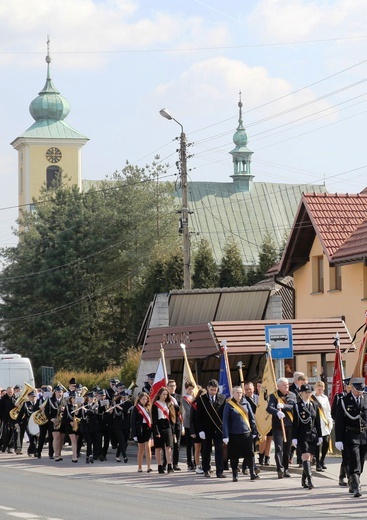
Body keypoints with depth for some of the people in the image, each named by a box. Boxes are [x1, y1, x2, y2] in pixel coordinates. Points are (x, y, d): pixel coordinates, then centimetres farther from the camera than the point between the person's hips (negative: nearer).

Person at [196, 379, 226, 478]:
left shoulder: (222, 398, 3)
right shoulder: (202, 399, 0)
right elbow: (199, 416, -1)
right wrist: (201, 430, -7)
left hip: (218, 429, 0)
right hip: (207, 429, 0)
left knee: (219, 450, -4)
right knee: (206, 451, 9)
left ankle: (219, 471, -4)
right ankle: (206, 470, 21)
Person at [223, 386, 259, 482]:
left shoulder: (245, 403, 7)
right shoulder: (229, 405, -2)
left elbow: (252, 417, 11)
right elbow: (225, 421, -3)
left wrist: (254, 431, 7)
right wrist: (225, 436, -8)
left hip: (246, 433, 2)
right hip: (234, 434, -2)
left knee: (250, 453, -3)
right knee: (234, 455, 5)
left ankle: (252, 473, 0)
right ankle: (235, 475, 14)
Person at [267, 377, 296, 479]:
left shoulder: (292, 395, 10)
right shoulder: (274, 396, 1)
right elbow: (269, 408, -15)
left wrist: (283, 406, -21)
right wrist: (277, 412, -36)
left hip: (290, 425, 3)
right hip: (277, 425, -3)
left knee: (287, 448, 9)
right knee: (279, 447, -13)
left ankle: (285, 469, 19)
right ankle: (280, 469, -18)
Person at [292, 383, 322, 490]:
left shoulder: (314, 405, 10)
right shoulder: (297, 406, -2)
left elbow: (317, 422, 13)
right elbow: (295, 423, -4)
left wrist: (319, 436, 10)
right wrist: (294, 438, -8)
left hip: (313, 436, 4)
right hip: (302, 436, -4)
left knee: (310, 458, 7)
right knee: (306, 457, -15)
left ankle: (303, 480, 19)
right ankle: (309, 480, -22)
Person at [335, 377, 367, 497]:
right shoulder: (344, 401, -3)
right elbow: (339, 422, -3)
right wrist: (338, 440, -7)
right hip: (351, 436, -4)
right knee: (354, 463, -10)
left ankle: (352, 485, 27)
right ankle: (356, 487, -12)